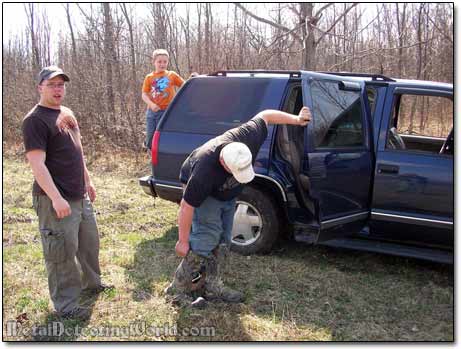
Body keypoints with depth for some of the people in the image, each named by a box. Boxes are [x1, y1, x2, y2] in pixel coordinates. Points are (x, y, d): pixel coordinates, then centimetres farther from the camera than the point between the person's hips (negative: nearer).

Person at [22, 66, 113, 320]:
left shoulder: (67, 114, 13)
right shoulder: (35, 120, -15)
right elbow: (37, 164, -22)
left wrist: (87, 181, 22)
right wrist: (56, 198, -28)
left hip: (80, 195, 9)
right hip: (56, 200, -9)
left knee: (89, 243, 22)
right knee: (62, 253, -1)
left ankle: (92, 283, 42)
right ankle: (65, 305, 12)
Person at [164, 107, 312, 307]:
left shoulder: (249, 137, -33)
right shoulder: (205, 170, -44)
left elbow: (265, 115, -12)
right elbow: (187, 205, -34)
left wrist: (296, 119, -12)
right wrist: (183, 242, -27)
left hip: (227, 194, 7)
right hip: (200, 191, -7)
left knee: (223, 240, 7)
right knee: (206, 238, -18)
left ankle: (211, 286, 17)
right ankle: (177, 290, -10)